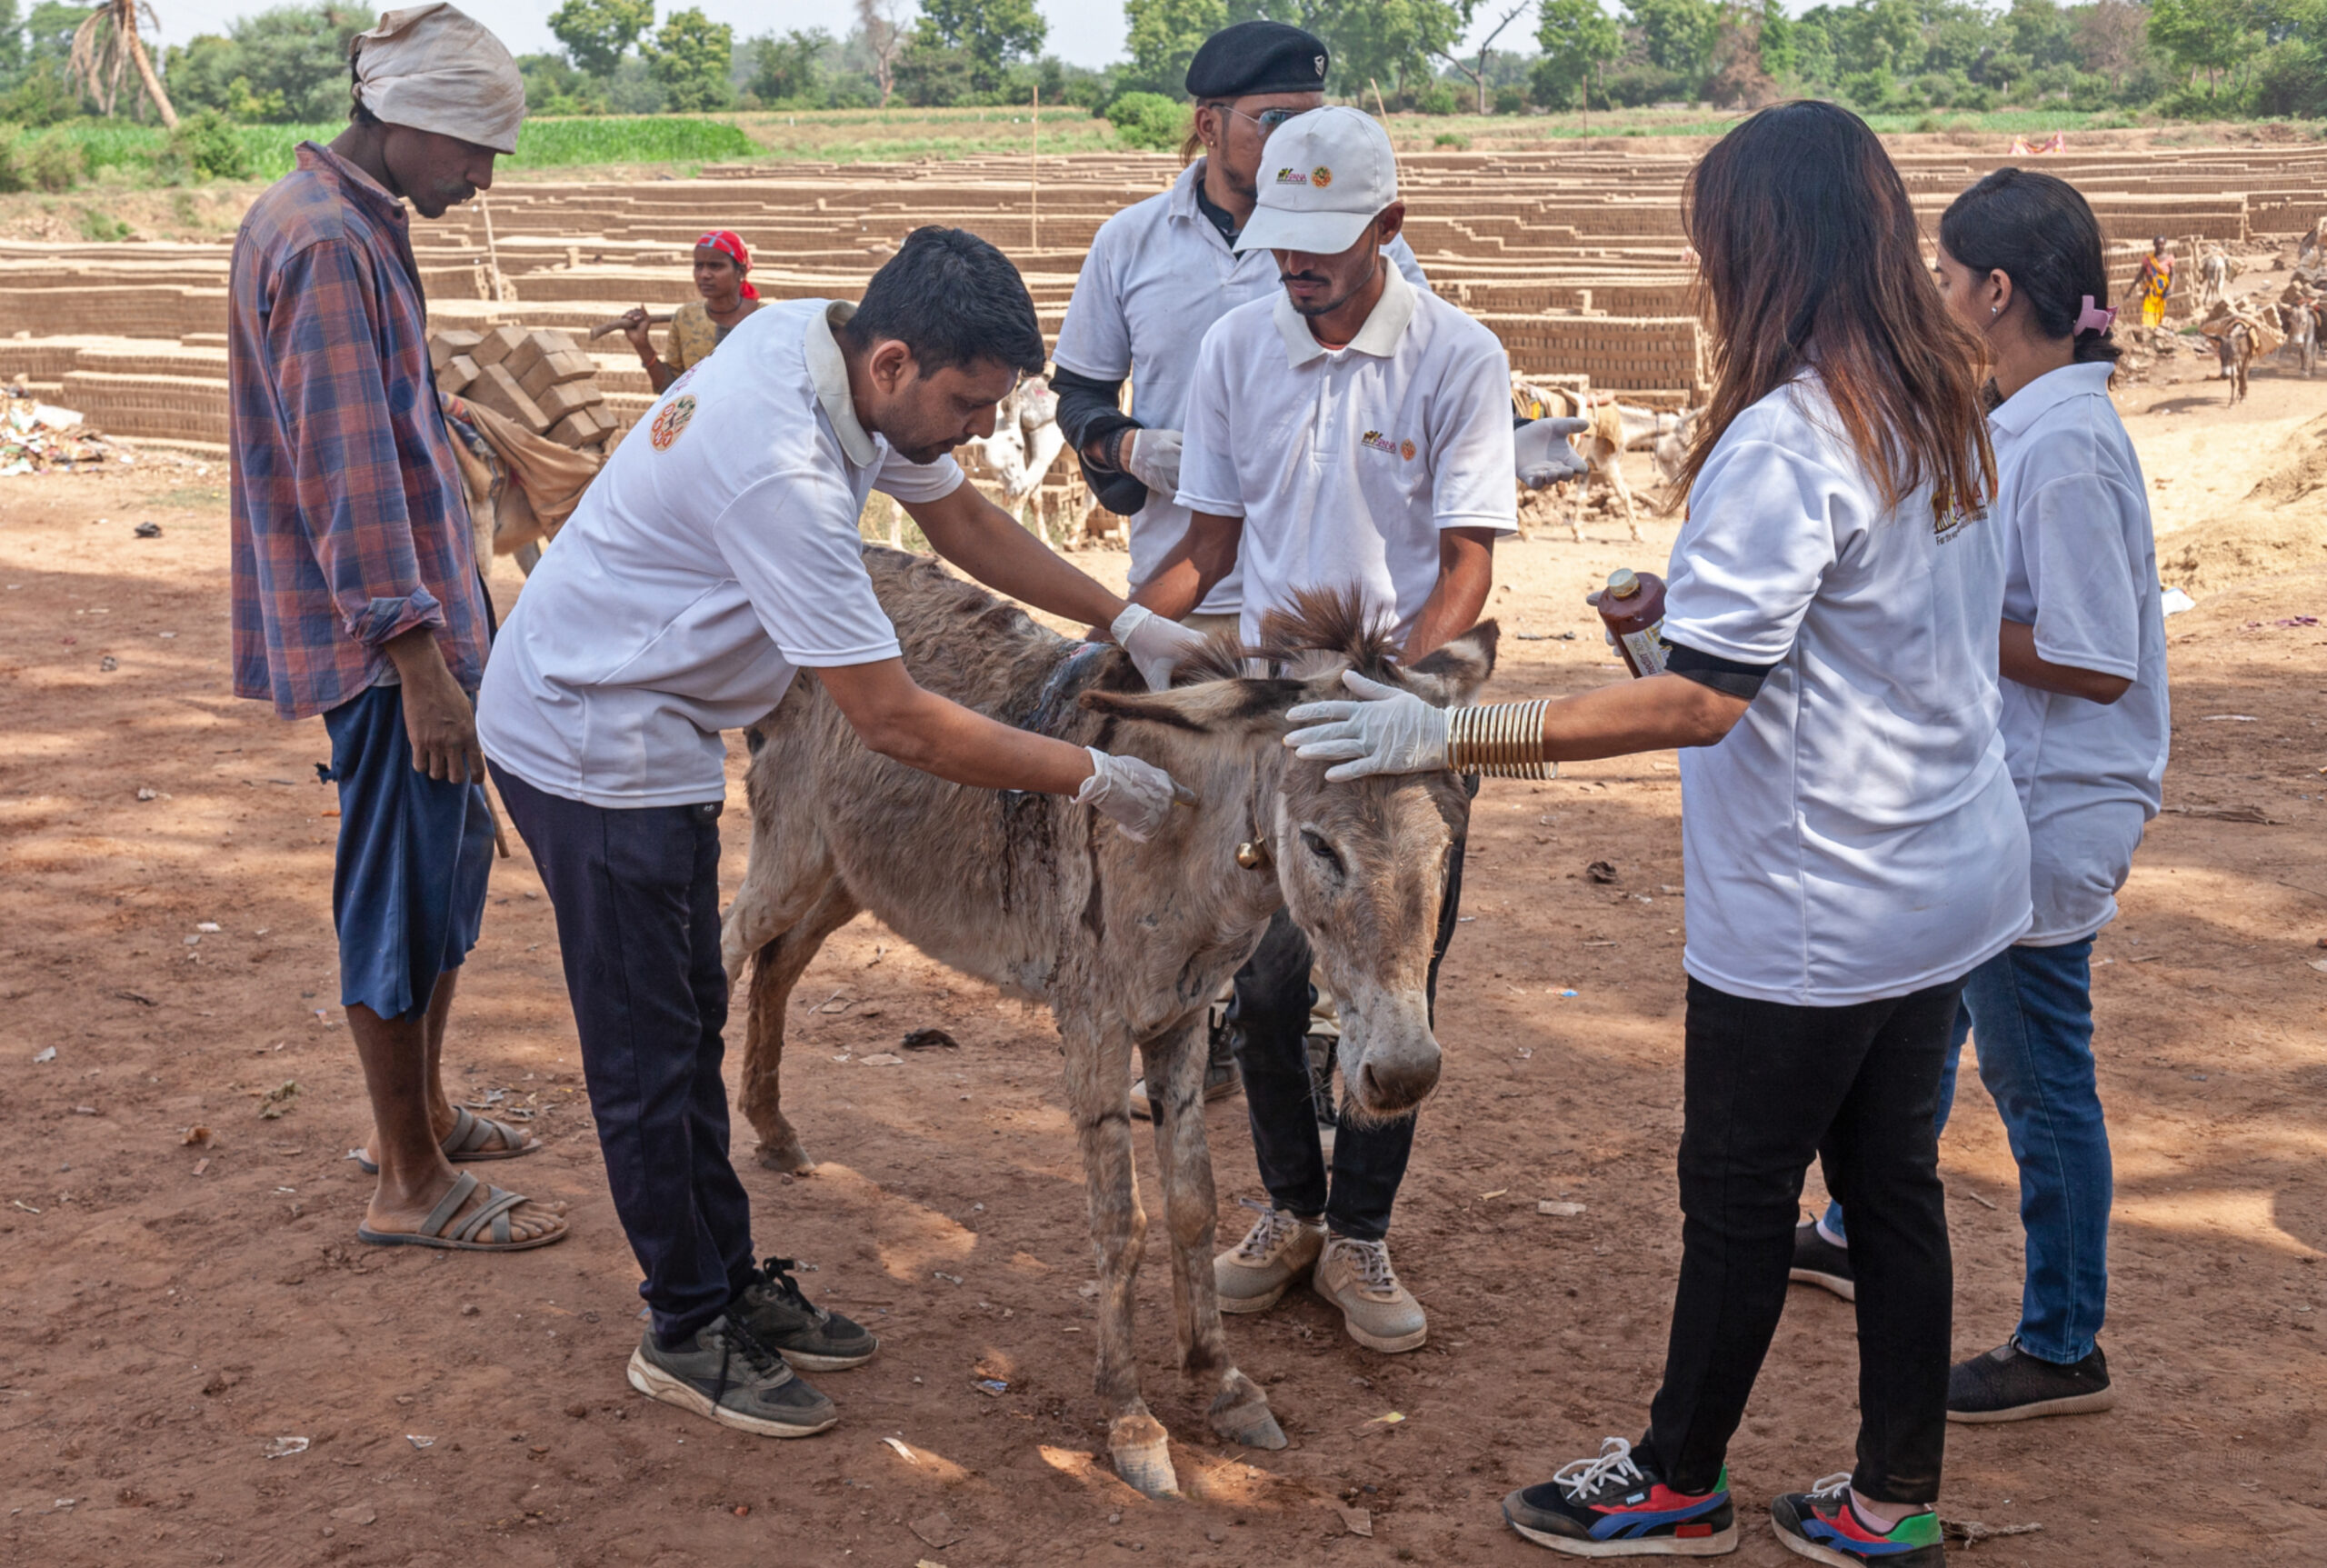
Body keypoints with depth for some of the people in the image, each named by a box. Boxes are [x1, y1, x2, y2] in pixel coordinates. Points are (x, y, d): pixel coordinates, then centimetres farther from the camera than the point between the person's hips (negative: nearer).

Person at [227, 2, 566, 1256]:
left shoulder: (355, 224, 14)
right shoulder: (324, 243, -18)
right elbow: (346, 467, -24)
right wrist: (418, 655, -25)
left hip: (421, 601, 10)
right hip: (381, 628, -10)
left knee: (451, 859, 19)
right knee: (404, 890, -3)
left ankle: (421, 1112, 33)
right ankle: (410, 1187, 7)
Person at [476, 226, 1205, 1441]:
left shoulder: (827, 349, -6)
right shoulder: (782, 474, -35)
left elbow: (960, 519, 10)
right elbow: (897, 723, -31)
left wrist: (1128, 623, 4)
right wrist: (1091, 777, -23)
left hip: (649, 731, 10)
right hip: (593, 743, -10)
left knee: (688, 1020, 17)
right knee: (646, 1051, 2)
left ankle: (731, 1280, 30)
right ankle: (688, 1333, 16)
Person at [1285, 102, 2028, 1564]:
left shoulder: (1784, 439, -24)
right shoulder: (1950, 413, 4)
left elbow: (1693, 701, -28)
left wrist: (1447, 735, -28)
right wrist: (1707, 600, 21)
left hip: (1814, 912, -8)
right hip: (1950, 879, 8)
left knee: (1739, 1193, 9)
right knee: (1892, 1174, 17)